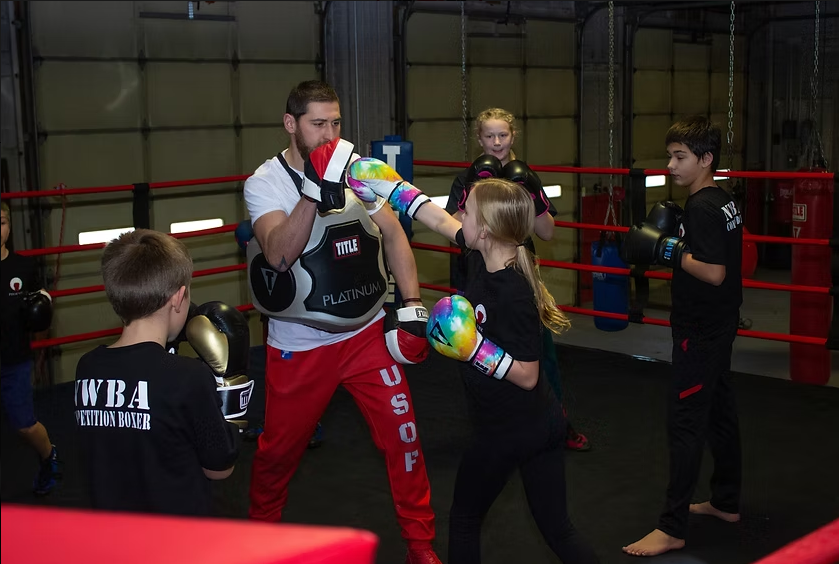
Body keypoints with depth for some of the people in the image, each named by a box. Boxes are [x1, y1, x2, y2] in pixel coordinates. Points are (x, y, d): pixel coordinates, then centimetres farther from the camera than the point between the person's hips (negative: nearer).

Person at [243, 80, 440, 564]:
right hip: (300, 344, -2)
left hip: (367, 332, 3)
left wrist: (413, 304, -6)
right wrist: (315, 191, -38)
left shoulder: (355, 168, 0)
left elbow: (393, 234, 3)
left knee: (403, 431, -1)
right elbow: (278, 255, -26)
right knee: (280, 449, 10)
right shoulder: (265, 182, -11)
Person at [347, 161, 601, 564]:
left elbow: (527, 375, -22)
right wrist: (391, 189, 19)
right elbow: (439, 220, 14)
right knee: (558, 529, 14)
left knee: (464, 521, 16)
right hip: (544, 424, 8)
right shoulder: (485, 257, -3)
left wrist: (473, 348, -25)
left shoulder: (513, 294, -26)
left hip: (505, 431, -8)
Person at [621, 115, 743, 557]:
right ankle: (727, 503, 33)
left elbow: (714, 272, -26)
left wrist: (668, 250, -20)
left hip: (701, 332, -10)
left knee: (684, 422, -8)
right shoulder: (723, 202, 10)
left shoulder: (701, 209, -20)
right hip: (718, 326, 10)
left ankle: (671, 529, -4)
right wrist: (673, 237, 6)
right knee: (719, 413, 19)